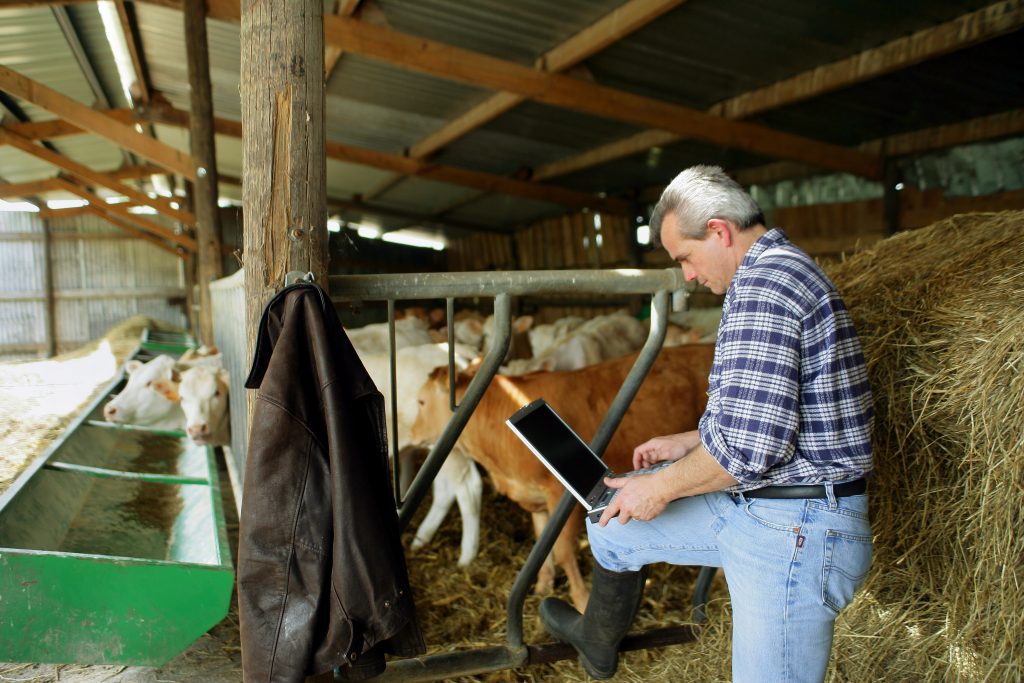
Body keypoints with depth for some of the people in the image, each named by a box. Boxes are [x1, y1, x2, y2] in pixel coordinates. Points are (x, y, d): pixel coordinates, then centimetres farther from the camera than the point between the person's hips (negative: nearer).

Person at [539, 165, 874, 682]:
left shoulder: (760, 286, -22)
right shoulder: (786, 269, 13)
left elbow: (748, 447, -28)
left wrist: (662, 486, -12)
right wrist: (686, 444, 18)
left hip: (793, 534, -11)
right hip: (755, 506, 11)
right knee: (611, 520, 18)